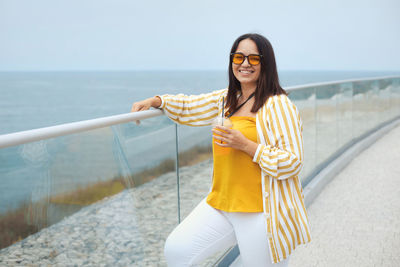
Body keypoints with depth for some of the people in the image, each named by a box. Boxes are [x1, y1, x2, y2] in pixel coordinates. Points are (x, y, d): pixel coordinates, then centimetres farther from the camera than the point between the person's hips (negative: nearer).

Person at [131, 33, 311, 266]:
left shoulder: (279, 105, -12)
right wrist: (156, 101, 10)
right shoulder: (227, 99, 12)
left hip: (261, 212, -7)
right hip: (221, 204, 7)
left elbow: (293, 163, -16)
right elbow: (190, 107, 25)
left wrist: (246, 145, -21)